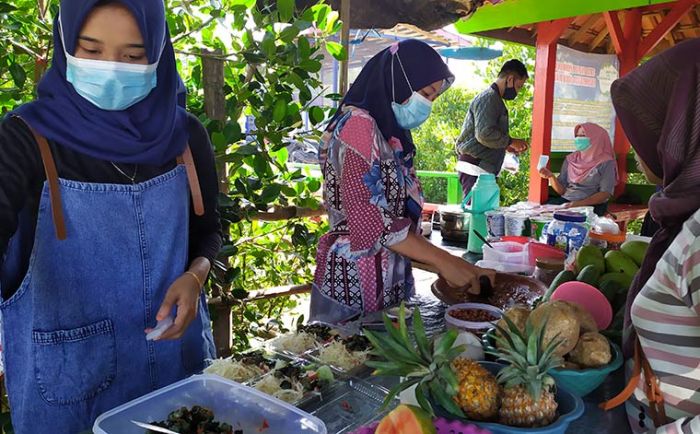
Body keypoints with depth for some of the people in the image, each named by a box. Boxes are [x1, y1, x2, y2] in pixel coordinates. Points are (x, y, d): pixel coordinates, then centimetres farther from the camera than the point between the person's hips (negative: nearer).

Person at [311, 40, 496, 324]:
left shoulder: (392, 136, 14)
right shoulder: (358, 124, -12)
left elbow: (398, 213, 12)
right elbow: (365, 216, -21)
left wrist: (453, 266, 6)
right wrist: (442, 260, -20)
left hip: (389, 286, 9)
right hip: (353, 286, -8)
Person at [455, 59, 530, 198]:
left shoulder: (494, 99, 22)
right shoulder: (489, 98, -10)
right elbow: (484, 134, -21)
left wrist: (506, 146, 16)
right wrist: (510, 141, -9)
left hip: (484, 169, 10)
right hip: (475, 168, -10)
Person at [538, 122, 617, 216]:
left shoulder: (606, 163, 0)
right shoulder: (570, 159, 13)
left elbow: (605, 194, -8)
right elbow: (562, 190, 10)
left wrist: (580, 203, -21)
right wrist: (551, 176, -10)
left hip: (592, 204, -4)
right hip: (565, 201, 4)